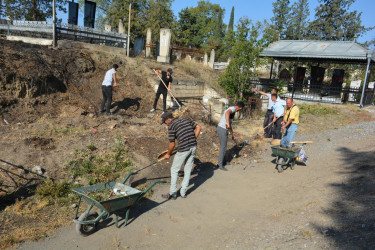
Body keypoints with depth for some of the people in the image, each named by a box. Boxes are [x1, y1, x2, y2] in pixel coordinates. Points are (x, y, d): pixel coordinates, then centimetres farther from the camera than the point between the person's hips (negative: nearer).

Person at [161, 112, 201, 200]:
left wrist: (168, 154, 12)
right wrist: (193, 140, 14)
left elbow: (172, 144, -5)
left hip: (183, 149, -7)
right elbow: (198, 127, 14)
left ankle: (173, 193, 15)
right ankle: (183, 192, 24)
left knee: (174, 170, 9)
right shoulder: (186, 119, 15)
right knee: (187, 170, 16)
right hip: (193, 147, 7)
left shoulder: (171, 126, -4)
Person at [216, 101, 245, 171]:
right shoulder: (232, 109, -10)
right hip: (222, 129, -10)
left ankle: (221, 161, 36)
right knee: (223, 147, 0)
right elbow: (227, 113, -37)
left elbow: (230, 125, 26)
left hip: (220, 128, 10)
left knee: (223, 146, 22)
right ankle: (220, 165, 9)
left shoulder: (232, 110, 20)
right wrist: (227, 123, -50)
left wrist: (232, 135, 30)